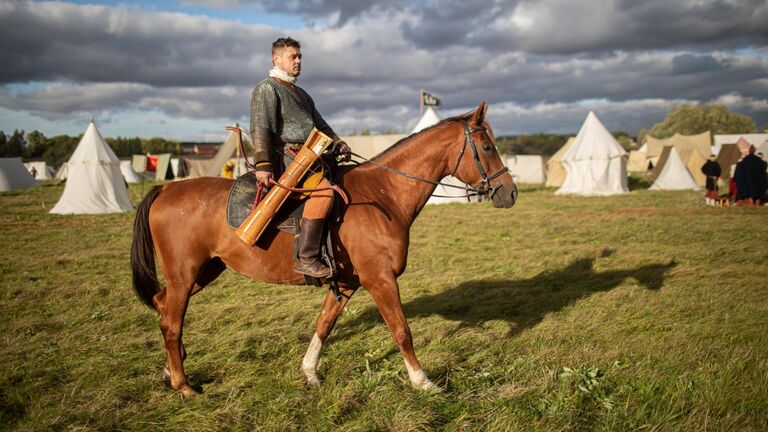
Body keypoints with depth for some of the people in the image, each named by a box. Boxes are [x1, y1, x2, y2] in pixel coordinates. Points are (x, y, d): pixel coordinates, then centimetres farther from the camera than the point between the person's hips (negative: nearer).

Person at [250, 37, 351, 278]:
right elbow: (259, 128, -13)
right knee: (323, 188, -30)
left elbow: (320, 126, 32)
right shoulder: (267, 88, -1)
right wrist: (262, 165, -24)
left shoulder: (301, 94, 28)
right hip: (284, 157, -10)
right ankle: (307, 259, -32)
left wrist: (338, 145, 15)